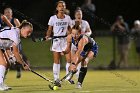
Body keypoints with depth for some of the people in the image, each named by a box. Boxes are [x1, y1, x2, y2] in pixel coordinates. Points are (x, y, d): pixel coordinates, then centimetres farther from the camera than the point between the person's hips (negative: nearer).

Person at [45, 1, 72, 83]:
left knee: (69, 59, -8)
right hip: (56, 40, -2)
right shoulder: (53, 18, -2)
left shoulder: (68, 18, 4)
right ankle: (56, 79, 8)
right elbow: (50, 30, 2)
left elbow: (69, 30, 13)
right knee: (56, 61, 0)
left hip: (65, 40, 2)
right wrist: (48, 36, -16)